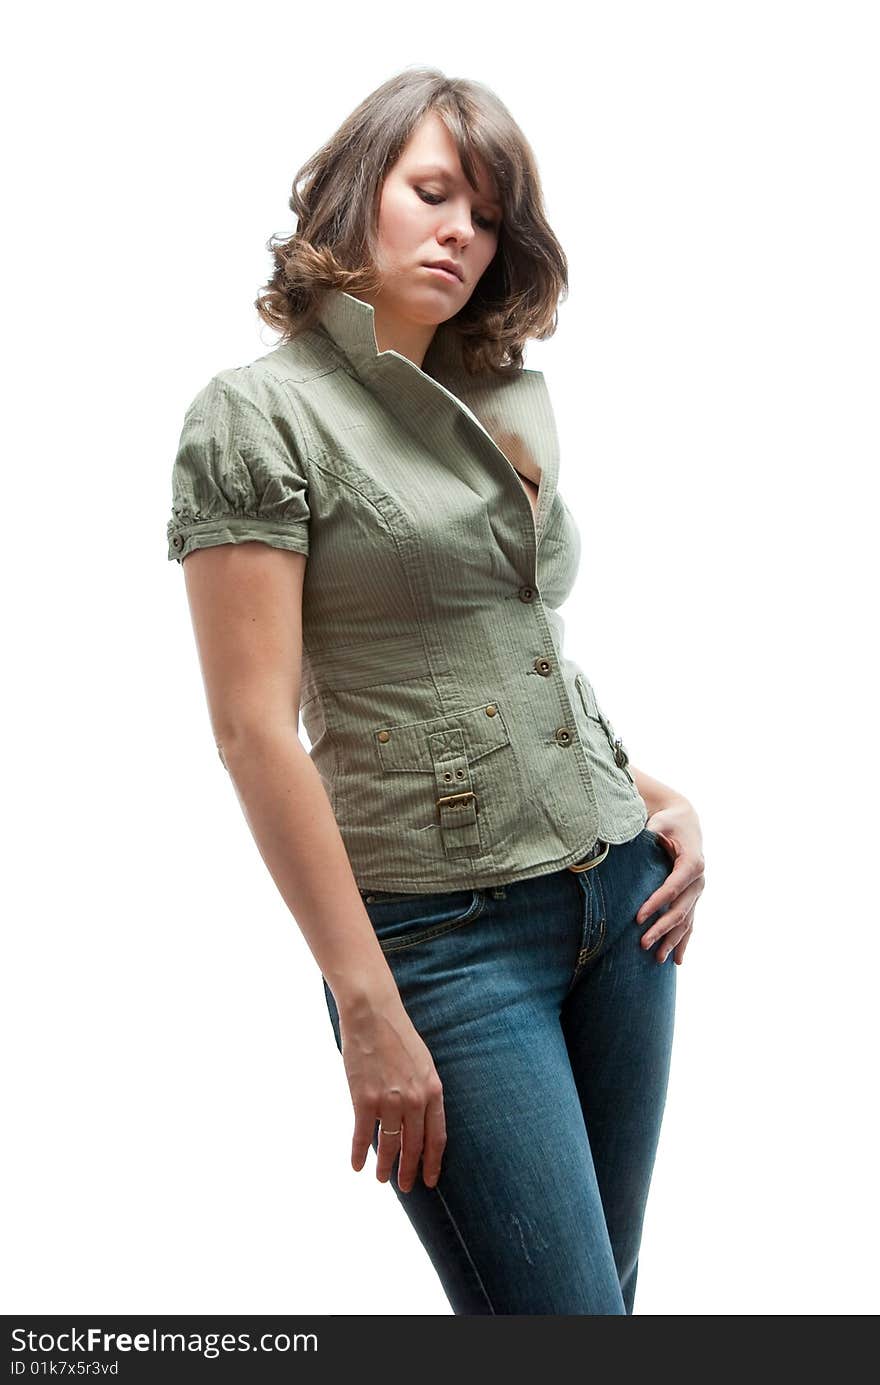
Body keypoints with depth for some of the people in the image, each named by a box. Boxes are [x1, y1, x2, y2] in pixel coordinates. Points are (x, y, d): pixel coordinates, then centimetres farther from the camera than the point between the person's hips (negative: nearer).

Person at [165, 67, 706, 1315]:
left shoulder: (509, 398, 12)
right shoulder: (261, 410, -7)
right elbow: (256, 730, -13)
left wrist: (648, 792, 7)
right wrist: (369, 1011, -15)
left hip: (617, 889, 7)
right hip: (446, 932, -6)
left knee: (609, 1283, 15)